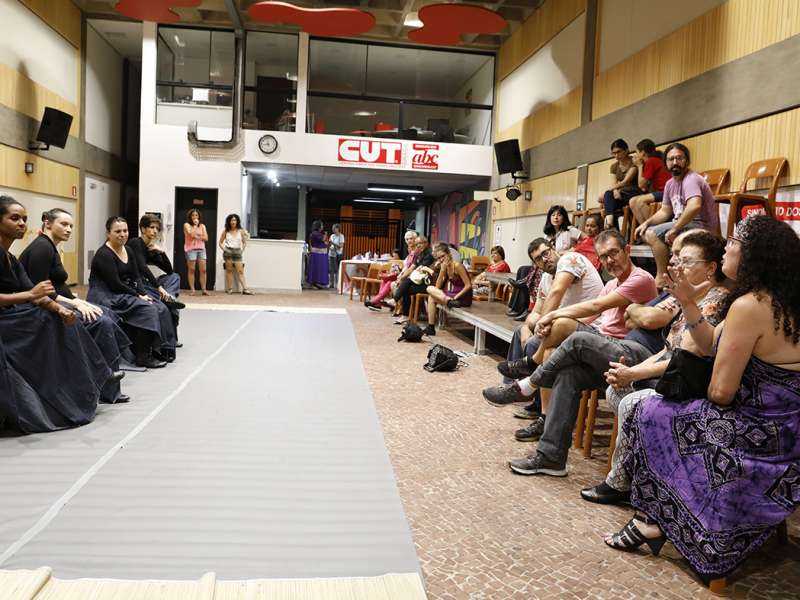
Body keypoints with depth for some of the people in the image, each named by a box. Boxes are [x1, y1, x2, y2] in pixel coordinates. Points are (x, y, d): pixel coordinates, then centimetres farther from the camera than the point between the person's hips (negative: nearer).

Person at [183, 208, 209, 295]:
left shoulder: (202, 225, 14)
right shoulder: (187, 225, 4)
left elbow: (206, 238, 5)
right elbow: (191, 234, -13)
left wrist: (196, 237, -7)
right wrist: (195, 225, -4)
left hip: (201, 249, 3)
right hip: (191, 249, -3)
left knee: (203, 270, -4)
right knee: (191, 270, -3)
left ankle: (203, 289, -2)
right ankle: (192, 289, -1)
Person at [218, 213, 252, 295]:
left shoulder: (241, 231, 3)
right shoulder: (225, 231, 5)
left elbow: (244, 242, 11)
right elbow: (220, 242, 13)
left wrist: (242, 249, 0)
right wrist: (223, 249, -1)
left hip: (237, 252, 0)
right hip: (228, 252, 0)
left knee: (240, 271, -4)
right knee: (229, 270, 3)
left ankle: (245, 289, -9)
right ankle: (229, 289, 5)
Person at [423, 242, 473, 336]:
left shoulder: (457, 266, -15)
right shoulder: (446, 267, 9)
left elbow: (468, 285, -19)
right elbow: (438, 287, 5)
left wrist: (455, 297, -21)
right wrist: (442, 270, -5)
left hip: (463, 298, -8)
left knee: (430, 289, -8)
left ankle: (450, 301, -27)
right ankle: (431, 327, 2)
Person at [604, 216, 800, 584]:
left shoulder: (749, 305, -23)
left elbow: (720, 392, -22)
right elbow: (710, 345, 10)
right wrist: (688, 303, 0)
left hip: (755, 439, -9)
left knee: (648, 415, 6)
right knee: (664, 409, 20)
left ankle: (655, 519, 18)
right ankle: (656, 521, 24)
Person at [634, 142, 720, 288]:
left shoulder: (691, 179, -16)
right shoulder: (670, 184, 13)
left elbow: (694, 206, -35)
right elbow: (665, 211, 17)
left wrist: (674, 229, -30)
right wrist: (646, 222, -1)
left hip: (701, 227, -10)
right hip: (684, 225, 10)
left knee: (653, 234, -23)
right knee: (646, 232, 12)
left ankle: (662, 278, -16)